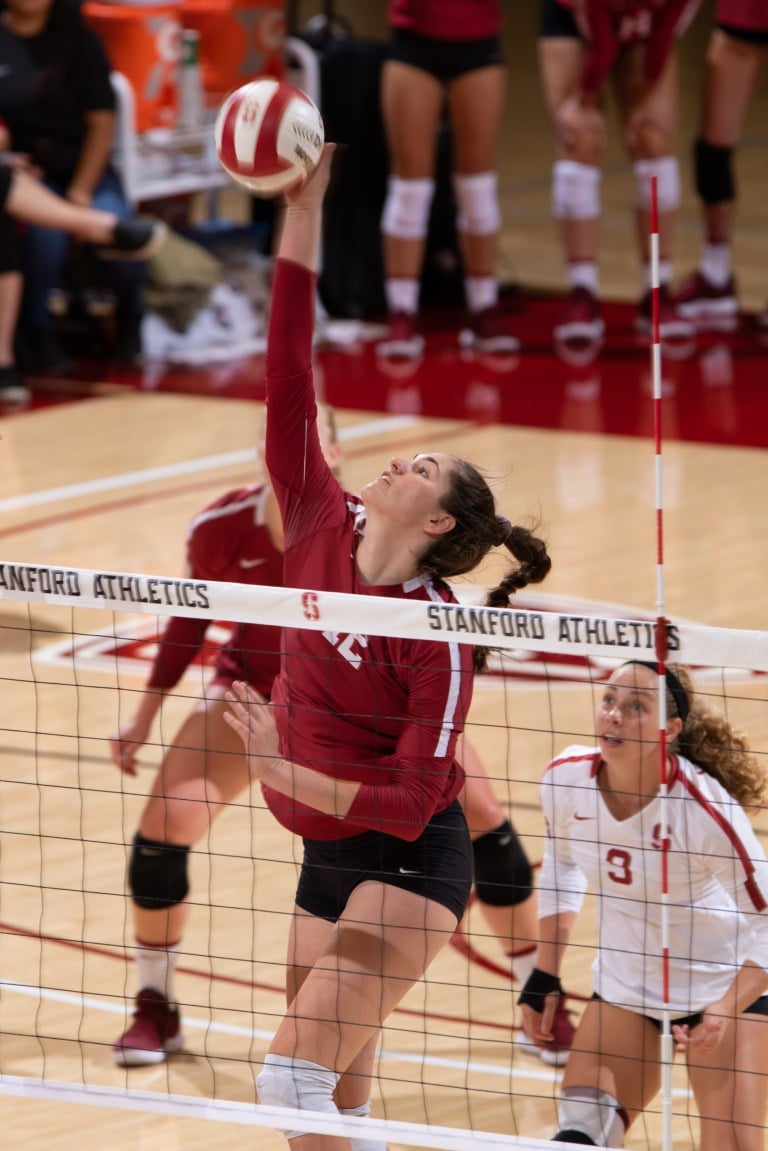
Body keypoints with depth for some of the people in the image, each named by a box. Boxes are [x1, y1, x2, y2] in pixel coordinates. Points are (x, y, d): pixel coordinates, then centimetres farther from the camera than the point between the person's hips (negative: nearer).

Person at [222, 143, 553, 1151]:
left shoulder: (438, 639, -19)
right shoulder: (321, 528, -2)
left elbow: (409, 803, -21)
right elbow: (289, 382, -5)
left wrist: (286, 774, -31)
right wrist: (301, 216, -10)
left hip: (407, 863, -7)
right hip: (328, 858, 7)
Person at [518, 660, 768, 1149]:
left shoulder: (705, 808, -29)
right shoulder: (567, 777, -14)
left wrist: (727, 1010, -34)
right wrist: (546, 976, 8)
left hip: (724, 984, -4)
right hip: (624, 980, 4)